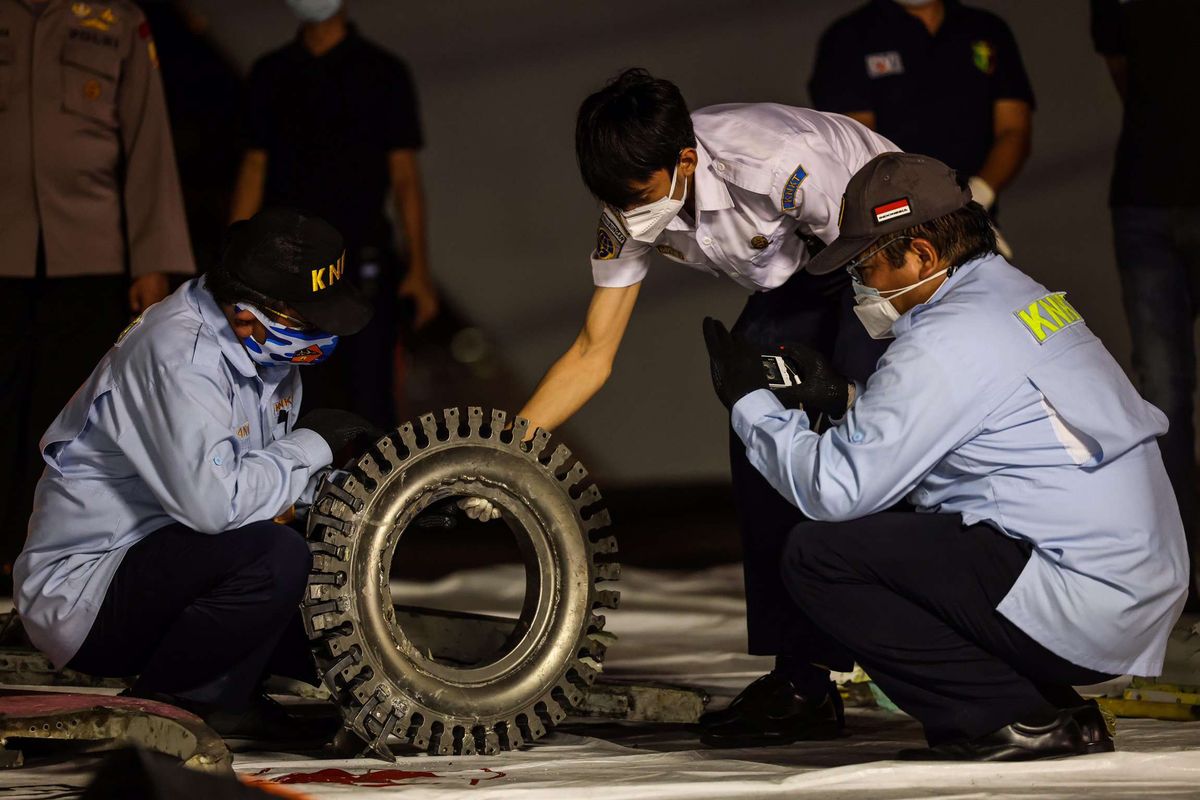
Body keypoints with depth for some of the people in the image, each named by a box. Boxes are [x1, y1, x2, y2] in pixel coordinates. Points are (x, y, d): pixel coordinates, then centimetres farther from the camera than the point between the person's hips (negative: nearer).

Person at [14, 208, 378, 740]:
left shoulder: (265, 352, 5)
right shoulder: (178, 354, -24)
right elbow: (214, 501, -35)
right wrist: (311, 445, -20)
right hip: (79, 592, -10)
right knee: (275, 557, -31)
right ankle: (169, 705, -12)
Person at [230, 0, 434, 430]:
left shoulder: (383, 72, 3)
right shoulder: (270, 74, 11)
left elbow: (405, 175, 0)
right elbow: (254, 168, 11)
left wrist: (419, 269, -7)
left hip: (363, 261, -2)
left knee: (369, 395, -7)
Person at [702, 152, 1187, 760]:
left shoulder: (946, 343, -14)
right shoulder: (1018, 294, 15)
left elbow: (837, 488, -14)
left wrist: (749, 401, 0)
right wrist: (843, 398, 18)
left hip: (1082, 608, -10)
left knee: (818, 556, -10)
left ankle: (1014, 719, -8)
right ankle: (1048, 716, 12)